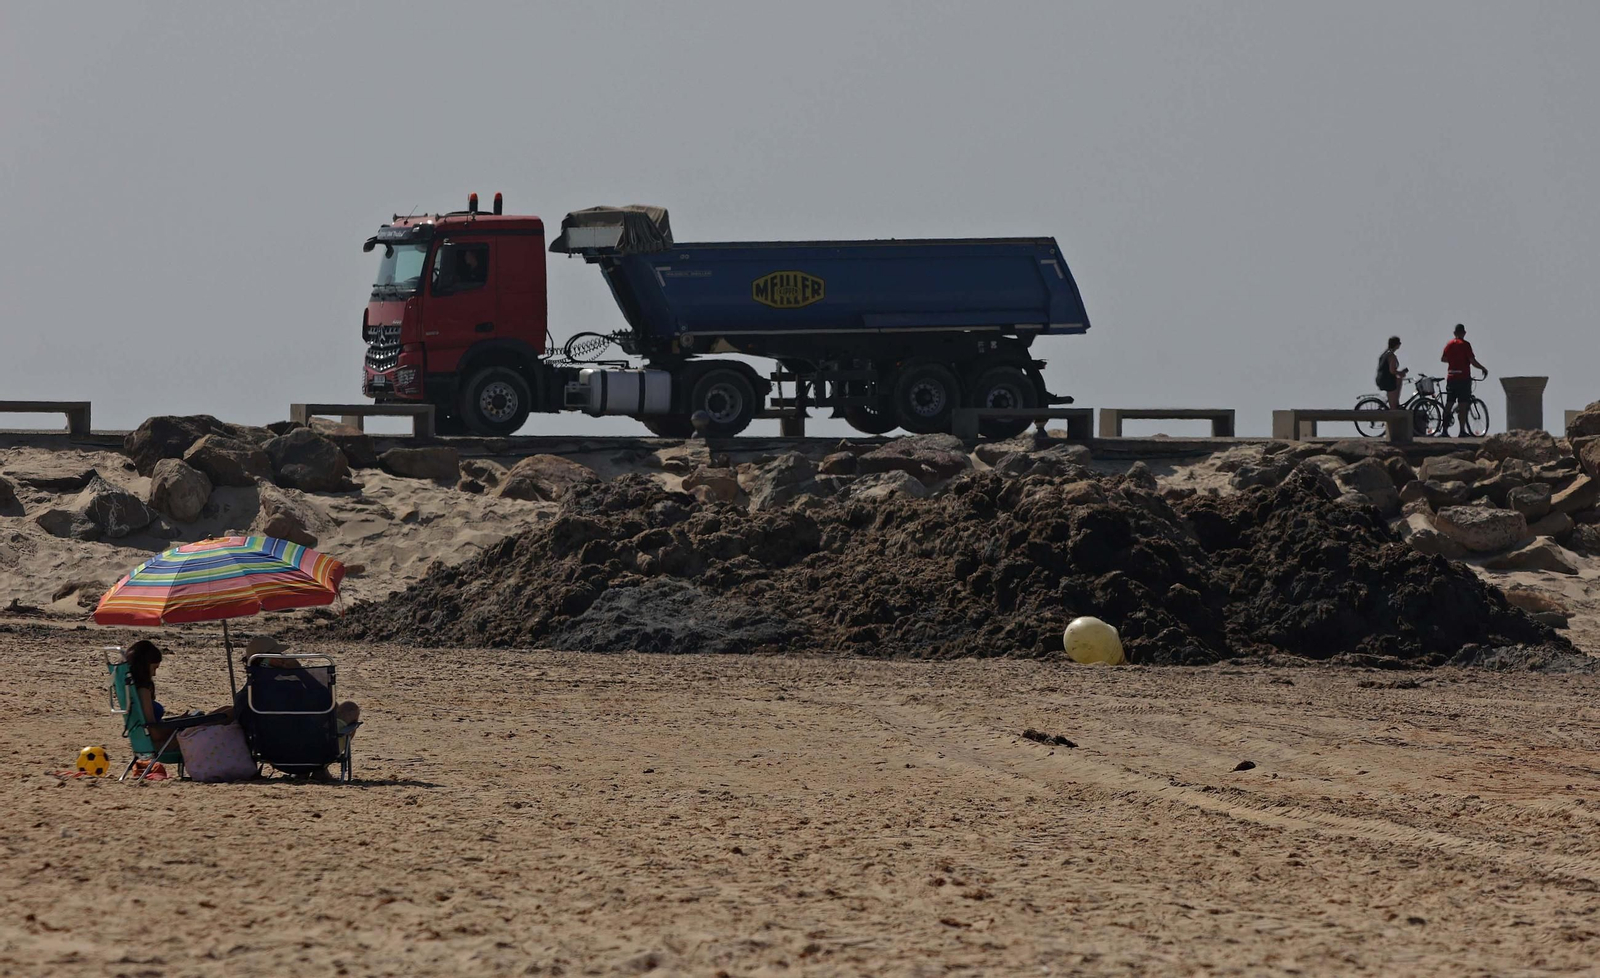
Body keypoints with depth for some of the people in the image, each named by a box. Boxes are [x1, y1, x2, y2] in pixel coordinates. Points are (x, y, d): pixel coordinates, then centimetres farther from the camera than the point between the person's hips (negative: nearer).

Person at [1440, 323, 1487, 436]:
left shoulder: (1449, 344, 8)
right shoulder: (1465, 345, -8)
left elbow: (1442, 359, 18)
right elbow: (1472, 361, -13)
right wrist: (1483, 368, 2)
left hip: (1451, 378, 5)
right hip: (1463, 377, -5)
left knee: (1448, 405, 10)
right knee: (1462, 405, -4)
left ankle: (1445, 429, 9)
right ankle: (1462, 431, -6)